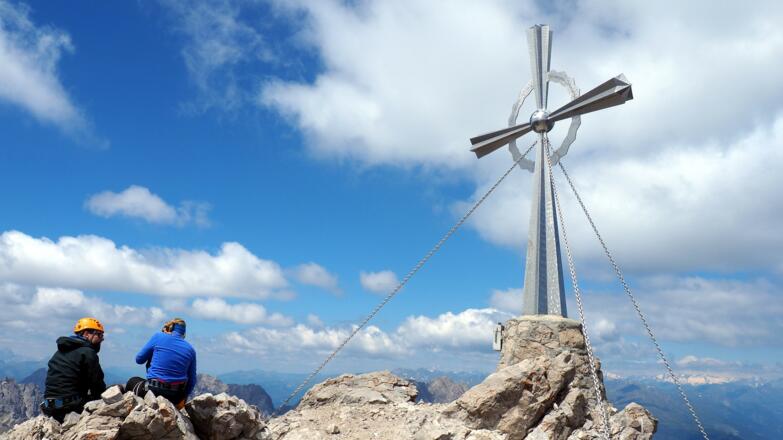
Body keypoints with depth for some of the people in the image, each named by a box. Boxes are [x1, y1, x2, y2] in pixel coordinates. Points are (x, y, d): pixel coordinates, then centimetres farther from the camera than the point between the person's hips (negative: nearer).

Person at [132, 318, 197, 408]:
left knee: (132, 381, 28)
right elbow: (192, 380, 8)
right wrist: (183, 399, 20)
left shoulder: (158, 337, -2)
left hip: (154, 391, -2)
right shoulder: (190, 349, 6)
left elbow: (139, 359, 6)